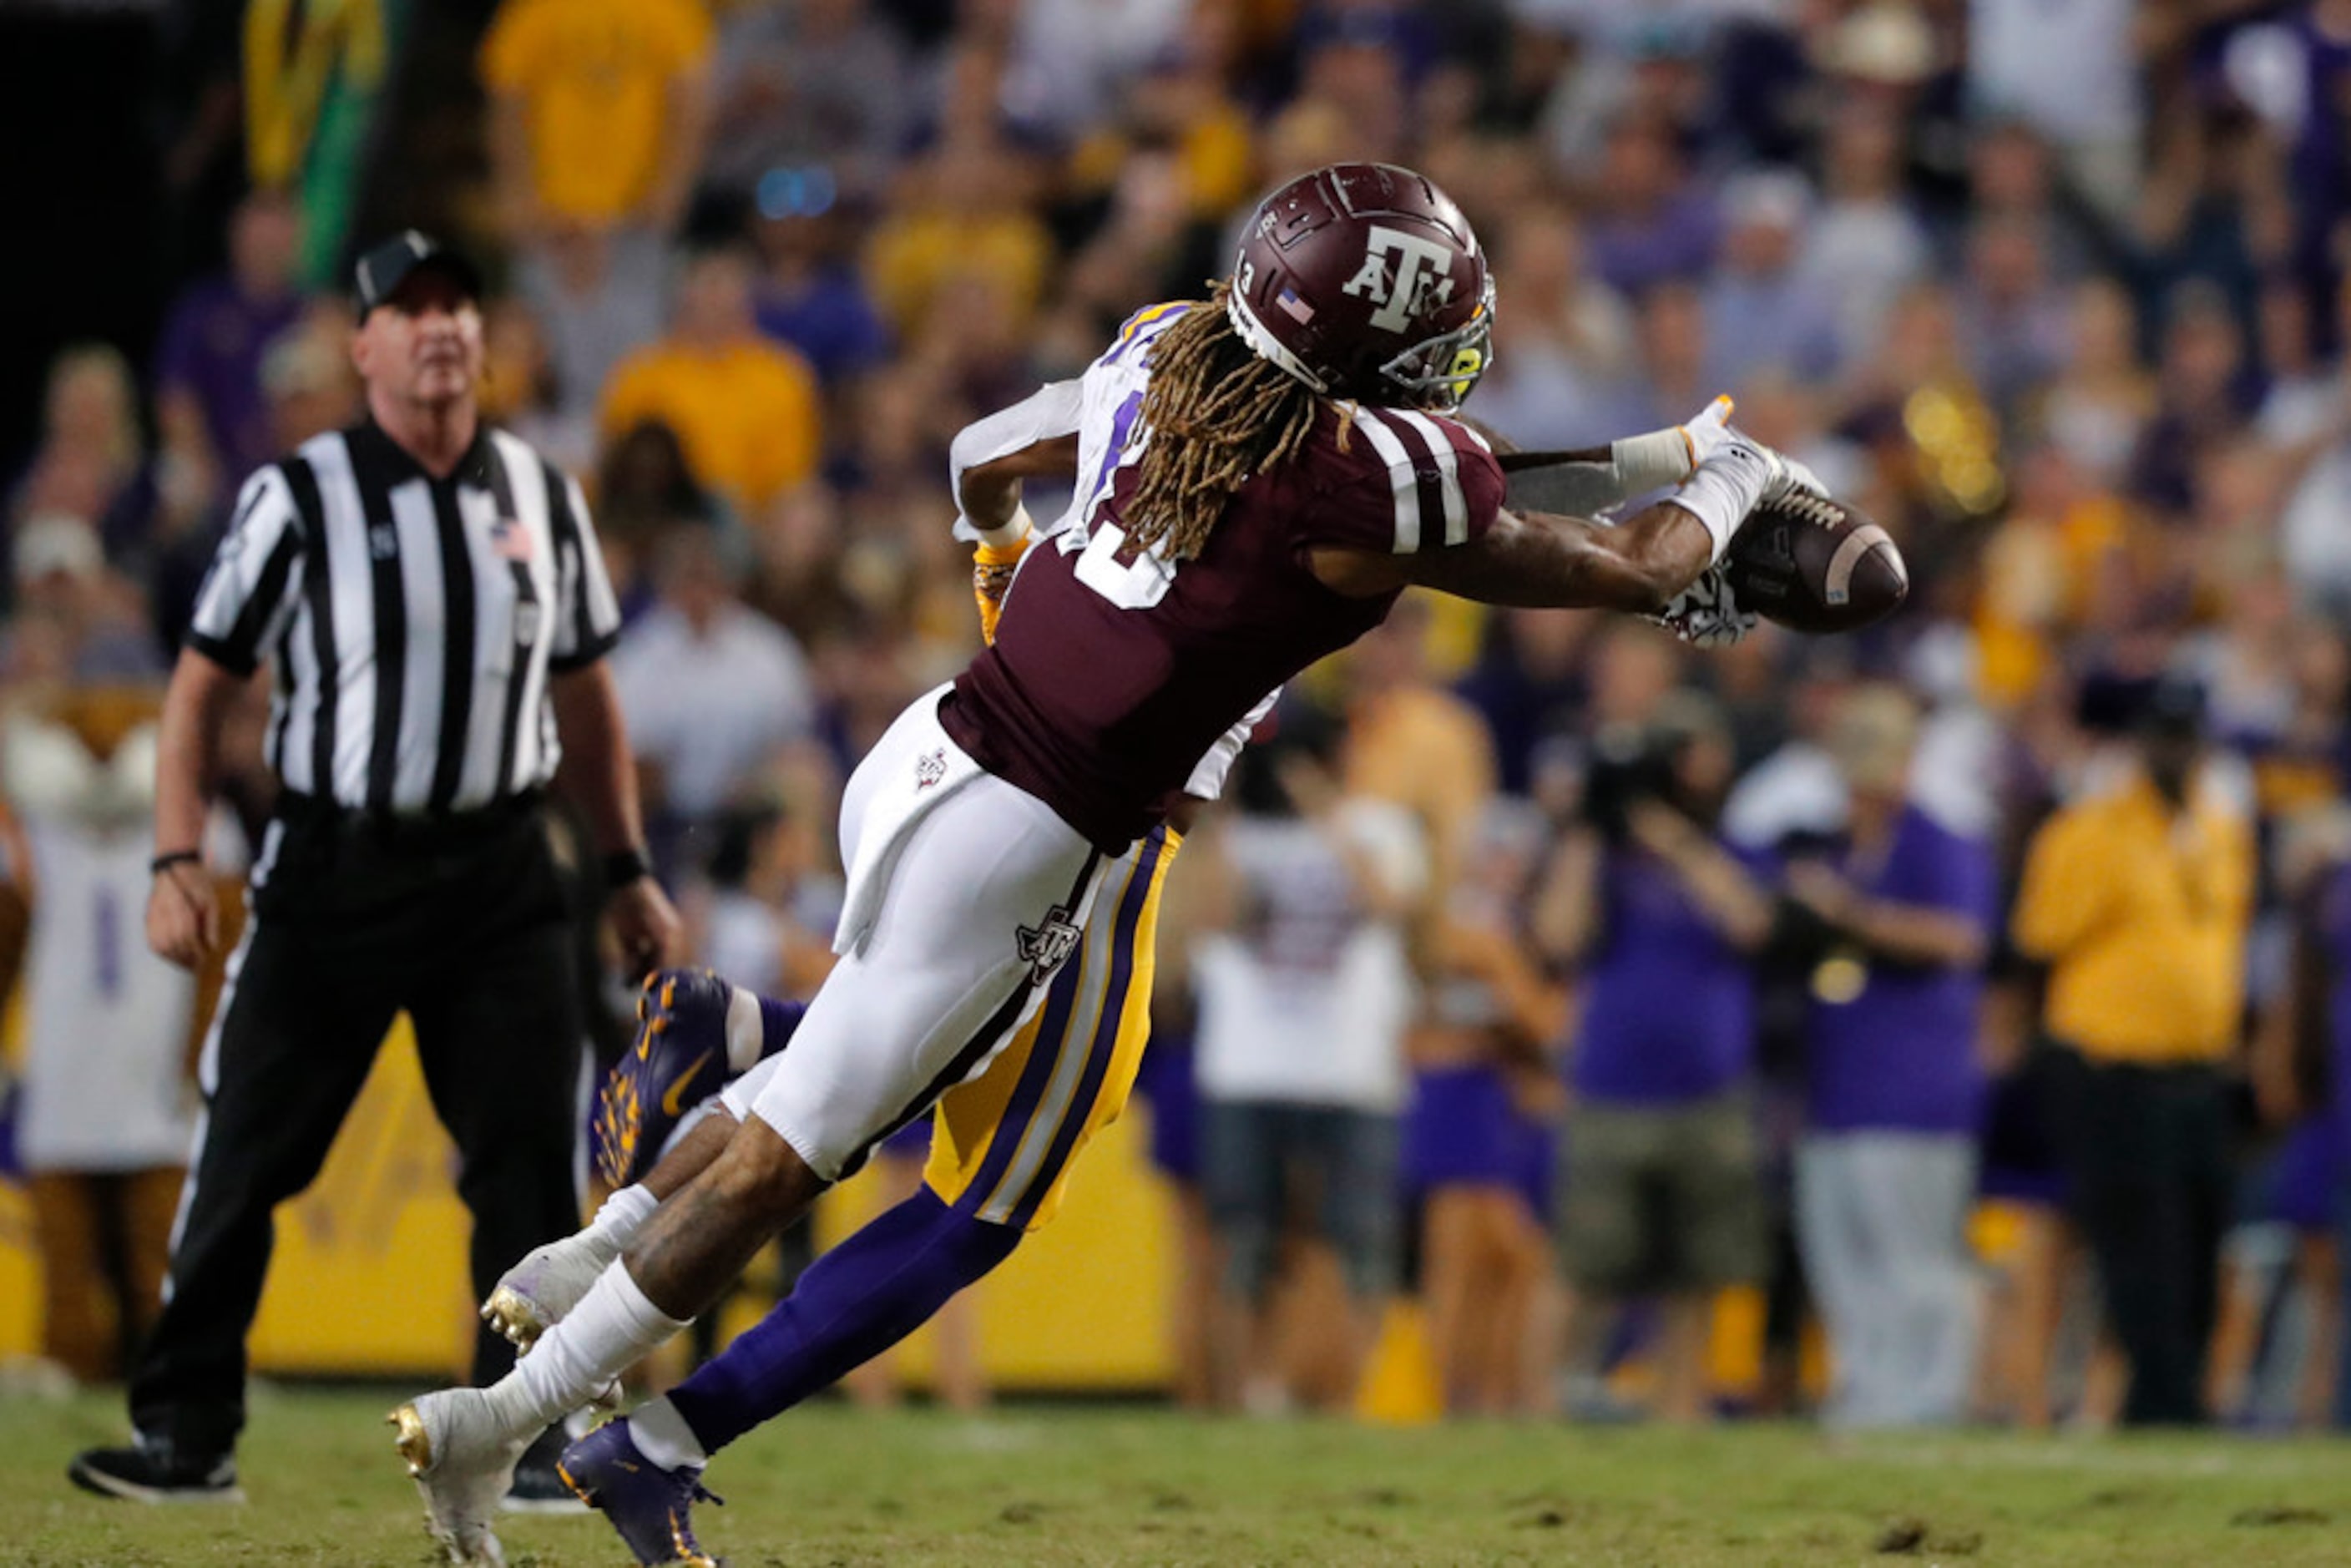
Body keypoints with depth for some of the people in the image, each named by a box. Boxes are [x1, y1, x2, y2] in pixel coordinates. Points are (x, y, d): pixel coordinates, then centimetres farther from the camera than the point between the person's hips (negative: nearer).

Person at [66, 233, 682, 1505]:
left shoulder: (544, 498, 8)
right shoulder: (297, 496, -4)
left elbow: (583, 693, 18)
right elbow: (202, 682, -2)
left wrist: (626, 870, 17)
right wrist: (177, 860, -13)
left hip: (497, 875, 3)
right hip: (330, 866, -3)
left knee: (530, 1156, -1)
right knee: (244, 1153, -3)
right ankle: (186, 1437, 5)